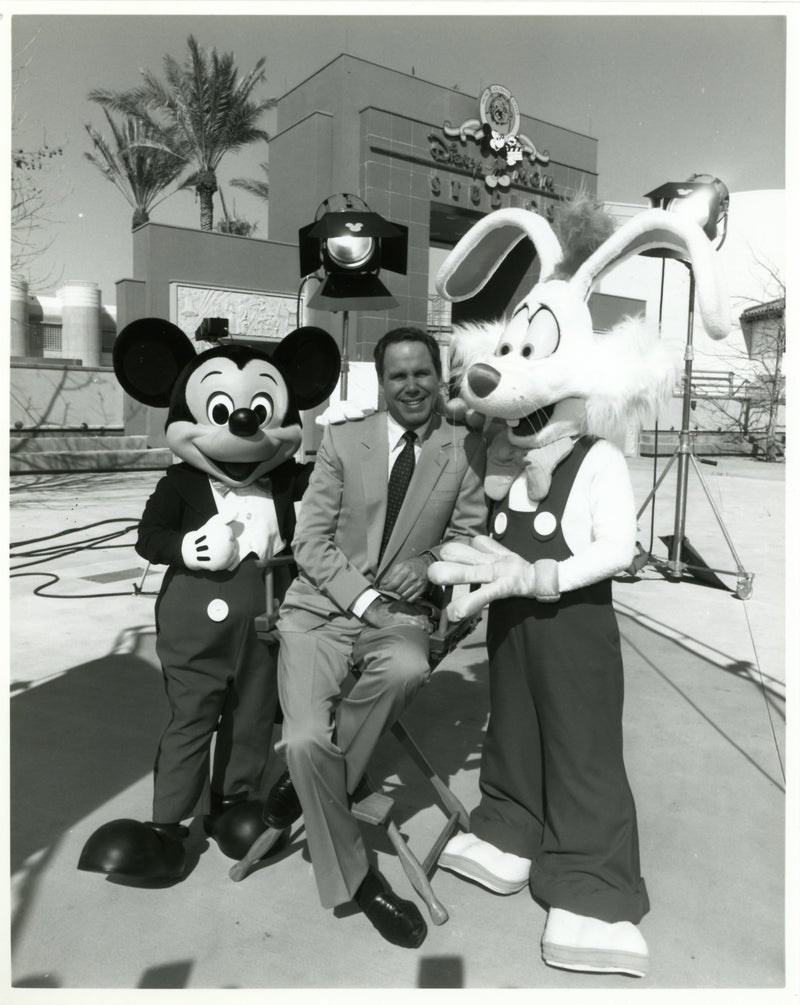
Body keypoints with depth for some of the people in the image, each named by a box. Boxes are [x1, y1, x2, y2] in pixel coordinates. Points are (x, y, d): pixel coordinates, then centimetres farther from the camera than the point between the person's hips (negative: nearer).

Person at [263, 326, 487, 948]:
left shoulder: (466, 449, 6)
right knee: (307, 740, -20)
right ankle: (353, 879, 5)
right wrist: (363, 598, -12)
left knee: (408, 668, -36)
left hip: (401, 615, 0)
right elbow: (311, 541, 1)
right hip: (321, 607, 0)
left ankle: (308, 779, -8)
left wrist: (427, 566, -12)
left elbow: (466, 535, 10)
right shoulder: (342, 441, 4)